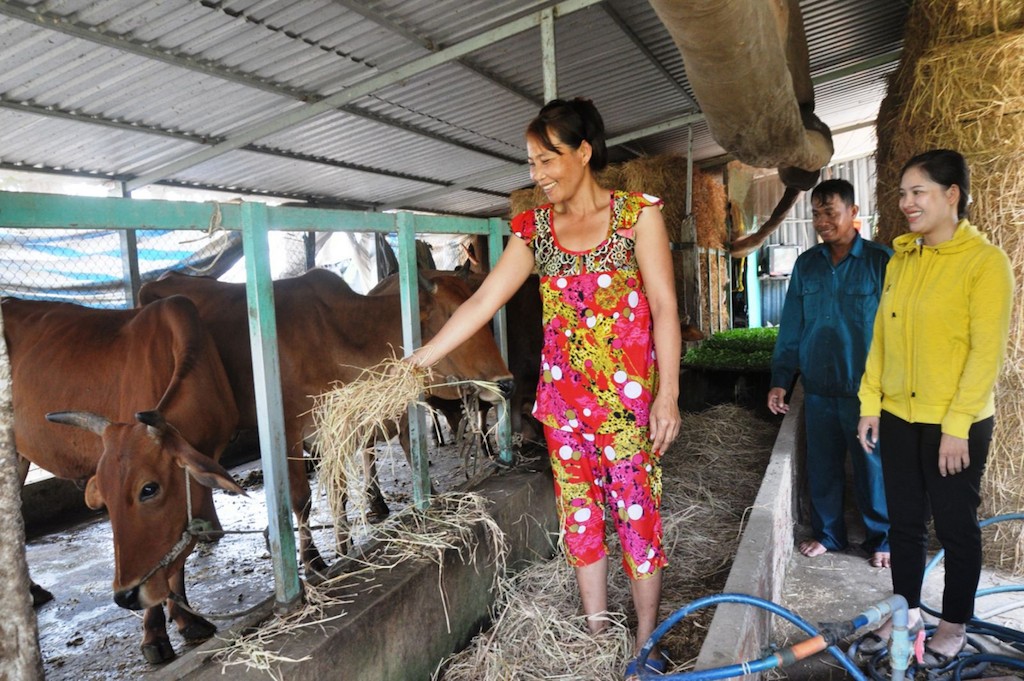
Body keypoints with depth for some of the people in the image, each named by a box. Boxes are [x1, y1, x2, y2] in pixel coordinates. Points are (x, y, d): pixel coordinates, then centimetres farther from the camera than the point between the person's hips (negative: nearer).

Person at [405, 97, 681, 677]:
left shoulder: (637, 214, -4)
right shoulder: (535, 227, 6)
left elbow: (664, 307, -8)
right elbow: (482, 303, 3)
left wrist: (668, 392, -15)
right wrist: (416, 363, -1)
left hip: (628, 395, -4)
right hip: (563, 396, 4)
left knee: (637, 518, 3)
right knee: (580, 519, 11)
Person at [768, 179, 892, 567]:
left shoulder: (881, 261, -7)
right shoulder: (806, 264, 5)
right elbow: (790, 328, 7)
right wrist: (780, 380, 4)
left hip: (864, 390, -3)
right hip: (818, 390, 4)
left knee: (871, 468, 9)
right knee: (822, 467, 14)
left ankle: (881, 540, 29)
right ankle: (827, 533, 32)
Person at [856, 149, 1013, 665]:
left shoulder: (985, 262, -11)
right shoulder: (900, 261, 7)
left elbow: (986, 352, -14)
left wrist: (956, 426, -17)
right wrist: (870, 403, 6)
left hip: (956, 425, -5)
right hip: (899, 418, 5)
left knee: (955, 525, 10)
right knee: (904, 520, 15)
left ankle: (954, 624, 29)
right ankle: (906, 612, 32)